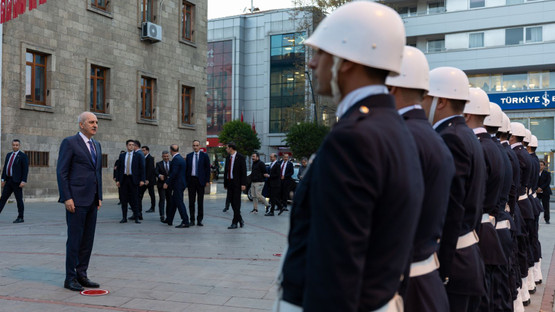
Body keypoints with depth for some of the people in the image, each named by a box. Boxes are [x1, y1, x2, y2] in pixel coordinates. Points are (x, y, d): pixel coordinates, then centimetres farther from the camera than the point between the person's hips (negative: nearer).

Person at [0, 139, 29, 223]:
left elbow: (26, 170, -10)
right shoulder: (8, 155, 15)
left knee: (19, 199, -1)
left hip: (17, 181, -6)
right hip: (8, 181, 6)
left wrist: (23, 181, -17)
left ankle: (20, 218, 5)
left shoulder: (23, 156, -5)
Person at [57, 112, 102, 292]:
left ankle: (81, 274, 17)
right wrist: (67, 198, -15)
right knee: (74, 239, -3)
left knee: (88, 239, 9)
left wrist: (99, 197, 15)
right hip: (76, 199, -7)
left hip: (92, 200, 7)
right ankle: (70, 278, 6)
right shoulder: (70, 143, -5)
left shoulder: (96, 145, 17)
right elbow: (61, 172, -9)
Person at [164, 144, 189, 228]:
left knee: (179, 203, -7)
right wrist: (170, 178, 25)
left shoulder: (176, 159, -17)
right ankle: (169, 220, 28)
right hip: (180, 184, 10)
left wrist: (167, 182, -17)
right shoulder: (181, 158, 14)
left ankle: (185, 222, -7)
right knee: (173, 202, 18)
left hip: (178, 184, -10)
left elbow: (174, 173, -23)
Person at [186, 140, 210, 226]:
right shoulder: (189, 156, 8)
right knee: (191, 201, 4)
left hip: (200, 180, -2)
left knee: (200, 201, 3)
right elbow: (186, 169, 9)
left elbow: (208, 169, 1)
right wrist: (186, 180, 3)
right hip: (191, 180, 2)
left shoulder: (204, 156, 1)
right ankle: (192, 220, 10)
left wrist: (207, 181, -5)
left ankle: (199, 220, 9)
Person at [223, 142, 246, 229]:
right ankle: (240, 219, 19)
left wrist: (243, 184, -16)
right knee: (232, 202, 6)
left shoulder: (240, 157, -7)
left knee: (236, 202, -5)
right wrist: (225, 183, 14)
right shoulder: (228, 158, 13)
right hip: (229, 182, 7)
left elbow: (244, 171, -10)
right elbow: (226, 171, 16)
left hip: (237, 183, -6)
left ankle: (234, 223, -2)